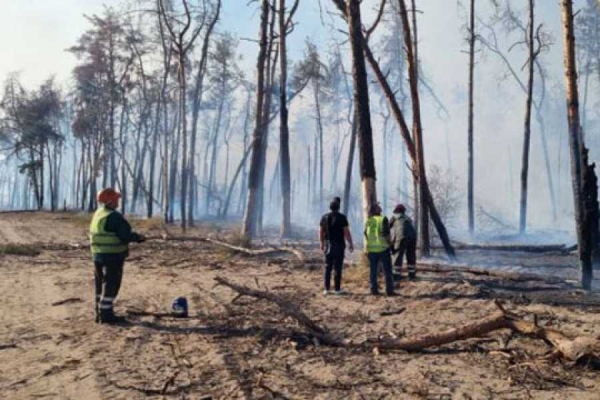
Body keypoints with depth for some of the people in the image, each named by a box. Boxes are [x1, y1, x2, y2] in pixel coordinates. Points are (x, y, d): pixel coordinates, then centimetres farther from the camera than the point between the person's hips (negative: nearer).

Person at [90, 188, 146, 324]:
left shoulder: (98, 214, 12)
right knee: (111, 285, -2)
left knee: (101, 284, 16)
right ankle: (106, 314, 1)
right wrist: (137, 237, -1)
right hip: (112, 256, -9)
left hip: (98, 255, 10)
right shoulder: (113, 216, -18)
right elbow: (125, 235, -20)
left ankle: (100, 313, 24)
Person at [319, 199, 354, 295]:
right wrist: (351, 244, -2)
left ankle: (327, 289, 7)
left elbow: (321, 232, 7)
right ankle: (337, 289, 3)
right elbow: (346, 232, -10)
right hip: (339, 245, -3)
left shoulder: (324, 217, 4)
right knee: (337, 267, 1)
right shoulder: (342, 217, -7)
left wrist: (322, 243, 18)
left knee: (327, 267, 8)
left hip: (328, 245, 3)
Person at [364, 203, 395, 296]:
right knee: (387, 270, 4)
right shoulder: (383, 219, -10)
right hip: (383, 248, -4)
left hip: (371, 248, 4)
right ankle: (389, 290, 3)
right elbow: (386, 233, -17)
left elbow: (366, 234, 11)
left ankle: (374, 290, 9)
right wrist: (390, 242, -1)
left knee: (373, 270, 11)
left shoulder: (368, 221, 5)